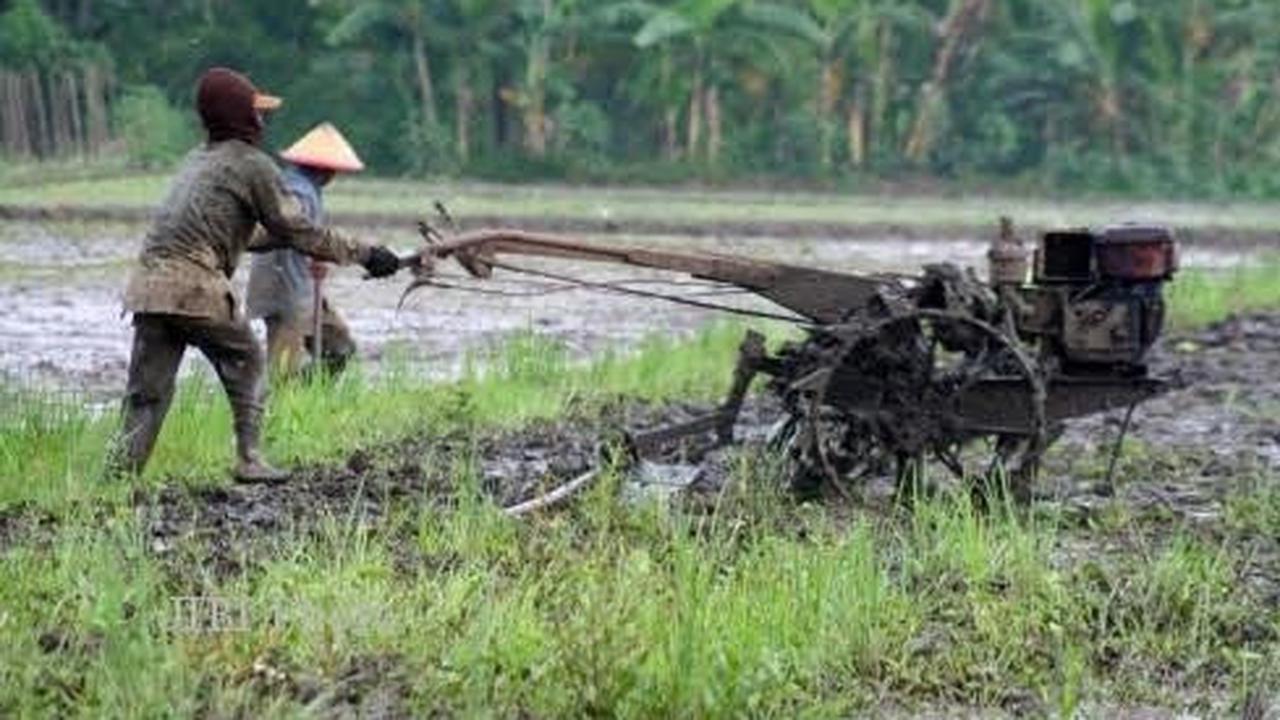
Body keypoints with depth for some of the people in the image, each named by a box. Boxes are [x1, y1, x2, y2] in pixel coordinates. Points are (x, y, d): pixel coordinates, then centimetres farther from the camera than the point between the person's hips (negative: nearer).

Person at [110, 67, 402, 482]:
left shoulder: (197, 158, 24)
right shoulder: (252, 164, 1)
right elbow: (296, 231, 0)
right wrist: (362, 254, 5)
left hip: (147, 284, 6)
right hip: (196, 285, -6)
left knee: (148, 389, 7)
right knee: (245, 366, 13)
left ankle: (121, 474, -1)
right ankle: (250, 460, 9)